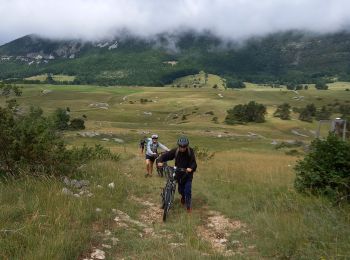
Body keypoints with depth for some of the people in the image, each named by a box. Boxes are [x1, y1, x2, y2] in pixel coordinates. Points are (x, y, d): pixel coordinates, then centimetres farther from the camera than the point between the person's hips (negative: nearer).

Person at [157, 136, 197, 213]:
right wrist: (160, 161, -31)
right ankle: (183, 197, 49)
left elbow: (193, 163, -23)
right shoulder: (175, 151, -14)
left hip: (188, 173, -2)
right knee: (181, 190, 13)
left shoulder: (190, 152, -17)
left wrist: (191, 168, -44)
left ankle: (189, 206, 12)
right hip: (179, 173, 2)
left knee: (187, 190, -10)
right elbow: (165, 155, -12)